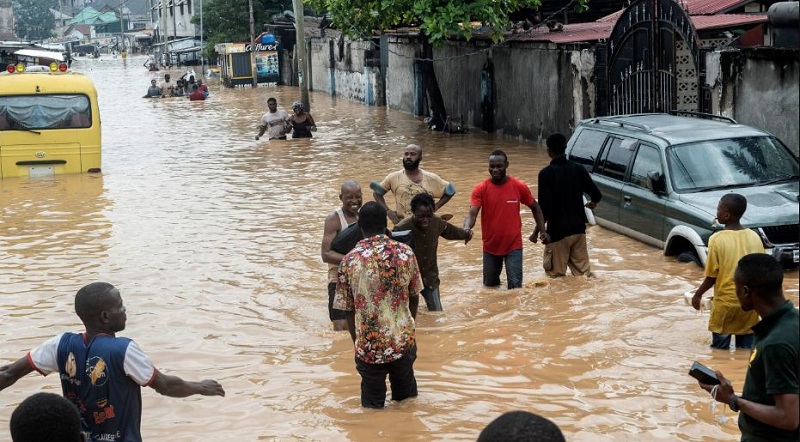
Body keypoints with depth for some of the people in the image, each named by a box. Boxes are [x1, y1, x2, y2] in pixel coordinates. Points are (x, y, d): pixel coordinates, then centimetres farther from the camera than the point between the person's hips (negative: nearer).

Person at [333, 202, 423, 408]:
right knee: (406, 398, 22)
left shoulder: (350, 260, -9)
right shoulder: (405, 252, -6)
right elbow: (414, 297, 6)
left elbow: (348, 310, -3)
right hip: (404, 341, 2)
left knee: (373, 406, 14)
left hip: (370, 346, -2)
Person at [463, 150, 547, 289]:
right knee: (490, 286, 17)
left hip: (514, 247, -1)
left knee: (515, 286, -7)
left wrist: (542, 231, -2)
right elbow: (472, 214, -19)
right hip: (490, 247, 2)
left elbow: (535, 208, 8)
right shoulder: (481, 189, -9)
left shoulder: (519, 186, -7)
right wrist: (466, 229, -41)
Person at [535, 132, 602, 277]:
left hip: (557, 231, -5)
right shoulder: (578, 169, 1)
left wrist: (536, 232, -7)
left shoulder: (546, 174, -13)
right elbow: (596, 195, 4)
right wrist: (592, 203, 27)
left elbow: (544, 208, -18)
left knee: (556, 275, 6)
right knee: (583, 272, 11)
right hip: (578, 228, 5)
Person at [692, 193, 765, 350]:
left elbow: (712, 277, -10)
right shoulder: (755, 237, -2)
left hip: (725, 301, -4)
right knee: (746, 349, 11)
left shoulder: (717, 239, -14)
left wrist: (698, 294, 6)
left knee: (720, 350, 9)